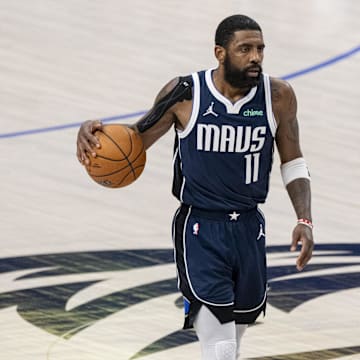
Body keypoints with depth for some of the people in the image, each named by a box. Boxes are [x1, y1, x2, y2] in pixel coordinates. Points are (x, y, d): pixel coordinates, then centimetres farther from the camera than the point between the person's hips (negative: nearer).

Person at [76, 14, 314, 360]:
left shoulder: (278, 95, -6)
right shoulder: (185, 94, -12)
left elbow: (293, 163, 6)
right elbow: (137, 138, 2)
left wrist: (304, 220, -8)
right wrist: (94, 131, -19)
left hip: (248, 228, 4)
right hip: (199, 230, -4)